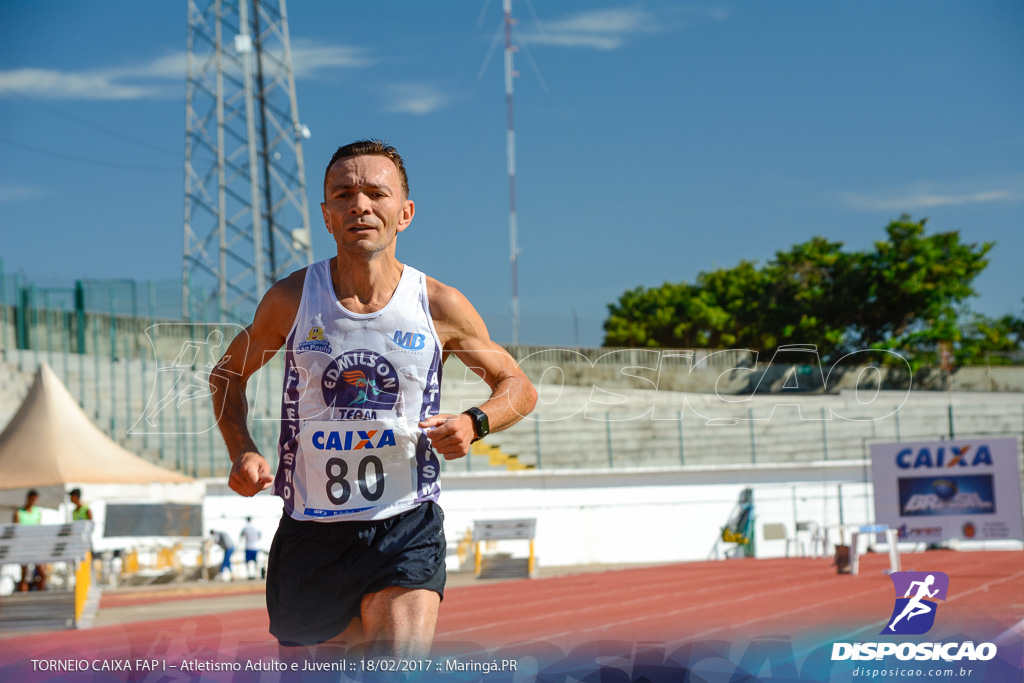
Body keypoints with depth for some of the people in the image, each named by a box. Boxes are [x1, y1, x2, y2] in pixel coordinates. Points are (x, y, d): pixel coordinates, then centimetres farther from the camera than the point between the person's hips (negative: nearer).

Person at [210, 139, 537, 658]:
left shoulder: (441, 307, -3)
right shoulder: (292, 299, -2)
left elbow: (518, 386, 10)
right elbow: (228, 373, 14)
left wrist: (473, 423, -11)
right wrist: (242, 451, -3)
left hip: (406, 531, -1)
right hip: (308, 532, 2)